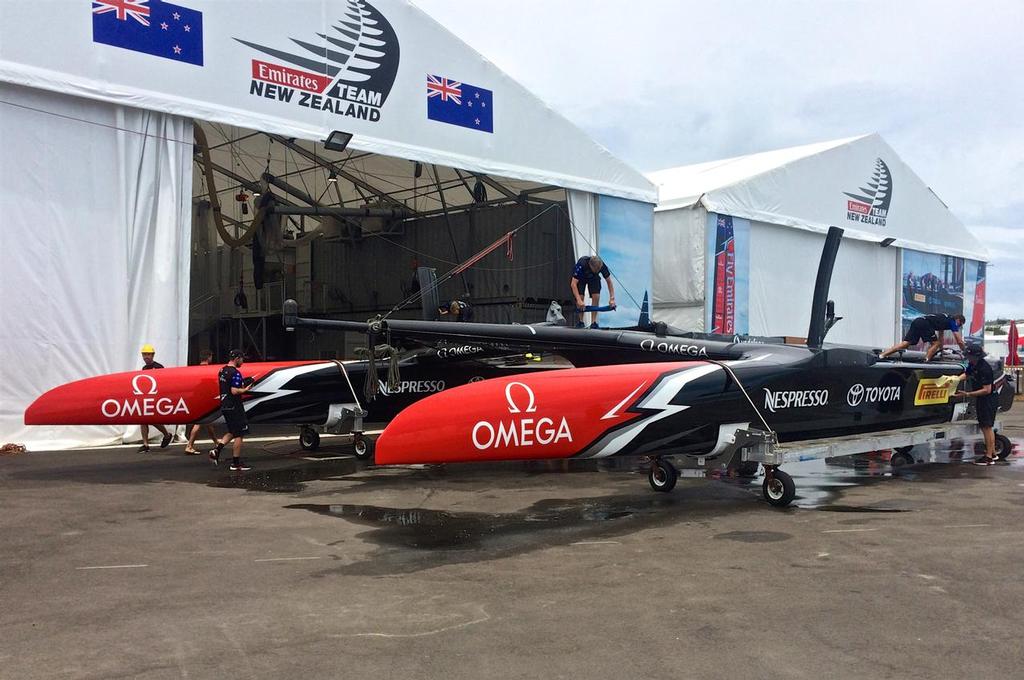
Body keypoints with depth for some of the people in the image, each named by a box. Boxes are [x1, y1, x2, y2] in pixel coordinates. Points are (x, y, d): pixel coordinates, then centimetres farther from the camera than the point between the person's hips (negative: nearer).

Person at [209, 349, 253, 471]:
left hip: (224, 406, 9)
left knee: (232, 432, 22)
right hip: (234, 407, -9)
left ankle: (217, 450, 5)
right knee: (239, 435, 0)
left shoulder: (222, 371, 11)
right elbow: (234, 391, -25)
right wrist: (245, 389, -9)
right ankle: (236, 464, 3)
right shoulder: (235, 373, -17)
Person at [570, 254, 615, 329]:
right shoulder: (582, 264, -42)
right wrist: (579, 300, -53)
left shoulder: (602, 266, -33)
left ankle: (593, 323, -7)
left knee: (596, 297, -15)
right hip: (580, 277, -2)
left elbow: (609, 282, -19)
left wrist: (612, 298, -27)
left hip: (593, 278, 2)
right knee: (580, 297, -19)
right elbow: (573, 284, -44)